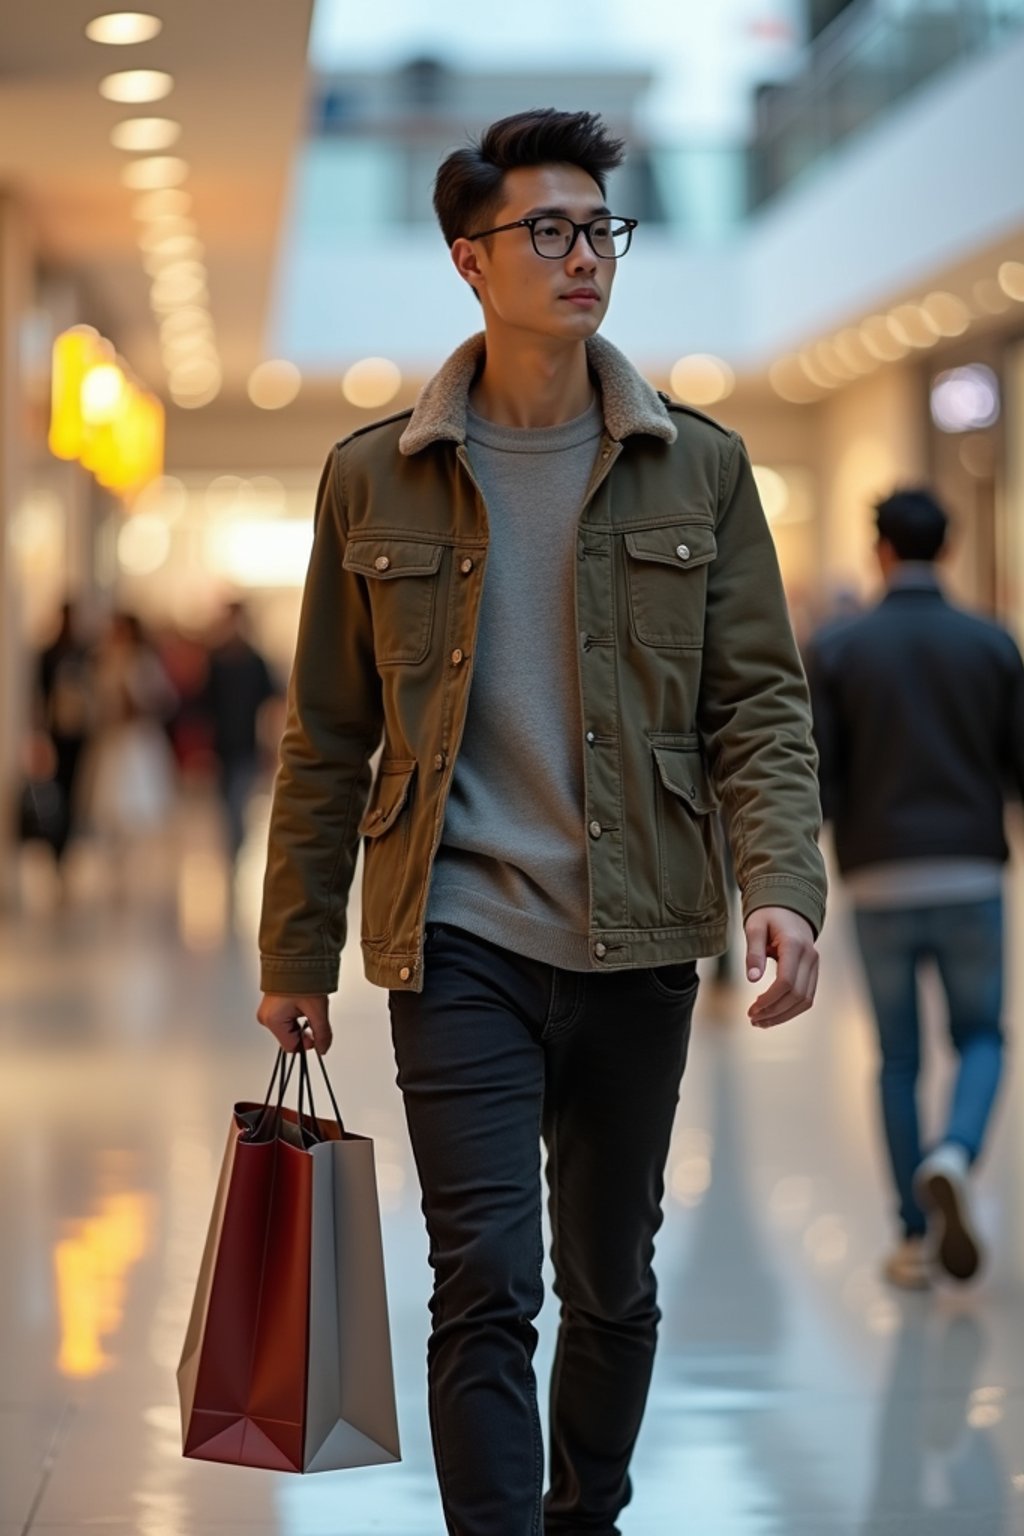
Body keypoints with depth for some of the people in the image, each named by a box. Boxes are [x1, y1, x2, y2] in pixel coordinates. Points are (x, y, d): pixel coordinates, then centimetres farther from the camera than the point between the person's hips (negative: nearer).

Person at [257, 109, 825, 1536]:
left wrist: (784, 884, -15)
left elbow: (760, 698, 2)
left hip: (638, 945, 2)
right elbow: (327, 739, 7)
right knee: (486, 1286, -9)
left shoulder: (699, 467, 4)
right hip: (461, 941, -2)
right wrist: (295, 957, 6)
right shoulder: (375, 478, 2)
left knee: (613, 1284, 14)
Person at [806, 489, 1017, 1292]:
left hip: (880, 876, 0)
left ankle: (915, 1238, 10)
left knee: (899, 1059, 11)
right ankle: (953, 1157, -16)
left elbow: (813, 776, -6)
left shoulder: (836, 648, -3)